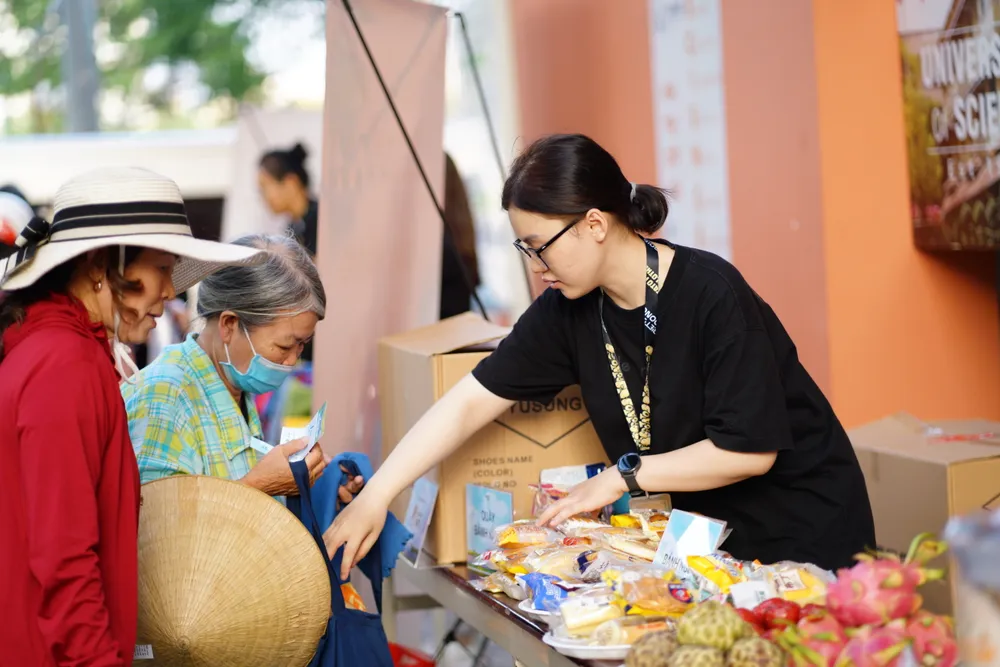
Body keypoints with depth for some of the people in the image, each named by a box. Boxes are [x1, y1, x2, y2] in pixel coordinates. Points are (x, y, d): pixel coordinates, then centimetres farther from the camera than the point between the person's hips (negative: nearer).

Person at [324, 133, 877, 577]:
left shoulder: (712, 296, -25)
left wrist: (624, 475, -18)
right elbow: (471, 401, -6)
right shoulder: (568, 309, -5)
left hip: (802, 530, -5)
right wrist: (374, 497, -14)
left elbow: (749, 449, -25)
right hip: (705, 526, 5)